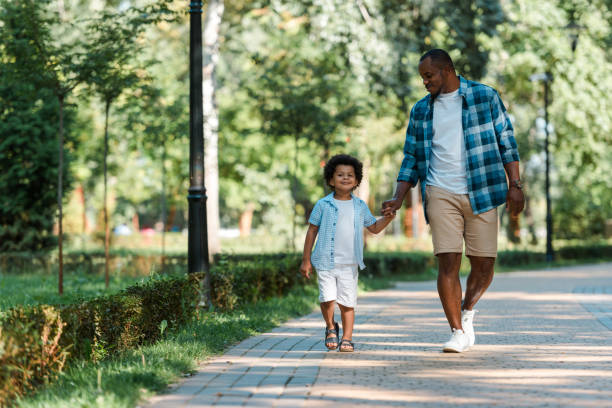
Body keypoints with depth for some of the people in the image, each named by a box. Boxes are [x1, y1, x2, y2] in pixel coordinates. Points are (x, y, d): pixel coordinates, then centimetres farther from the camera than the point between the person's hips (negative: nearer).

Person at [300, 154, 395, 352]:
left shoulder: (360, 206, 9)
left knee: (347, 303, 0)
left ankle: (347, 338, 10)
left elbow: (374, 228, 18)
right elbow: (312, 231, 4)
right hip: (326, 262, -2)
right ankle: (331, 328, 15)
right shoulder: (323, 205, 0)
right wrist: (306, 260, 3)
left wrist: (387, 218, -3)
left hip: (349, 265, 2)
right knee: (327, 299, -12)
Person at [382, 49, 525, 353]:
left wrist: (515, 185, -2)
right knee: (448, 262, -9)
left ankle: (468, 310, 29)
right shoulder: (421, 111, 13)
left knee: (484, 264, 1)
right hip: (440, 194, 1)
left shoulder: (485, 97, 6)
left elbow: (506, 142, 5)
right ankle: (459, 333, -2)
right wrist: (398, 198, 3)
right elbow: (412, 158, 15)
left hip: (481, 192, -1)